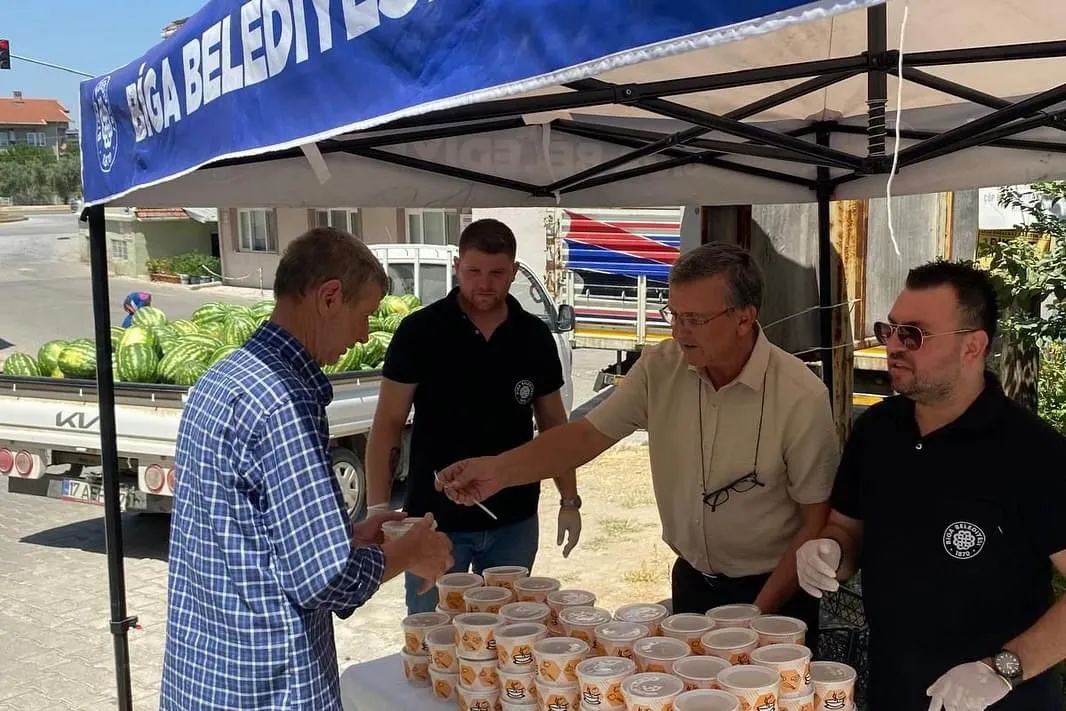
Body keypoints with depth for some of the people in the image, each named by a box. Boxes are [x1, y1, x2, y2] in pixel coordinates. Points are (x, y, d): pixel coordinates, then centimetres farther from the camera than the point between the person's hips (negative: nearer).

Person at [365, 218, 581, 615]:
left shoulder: (535, 337, 2)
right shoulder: (419, 332, -8)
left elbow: (553, 424, 10)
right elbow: (388, 423, -6)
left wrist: (569, 499, 5)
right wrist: (378, 507, -14)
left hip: (514, 521, 3)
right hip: (435, 520, -3)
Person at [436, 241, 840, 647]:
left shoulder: (802, 397, -21)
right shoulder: (660, 368, -10)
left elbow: (817, 519, -14)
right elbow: (589, 434, -7)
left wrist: (759, 613, -16)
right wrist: (500, 469, -22)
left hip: (772, 591, -4)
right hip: (692, 580, 4)